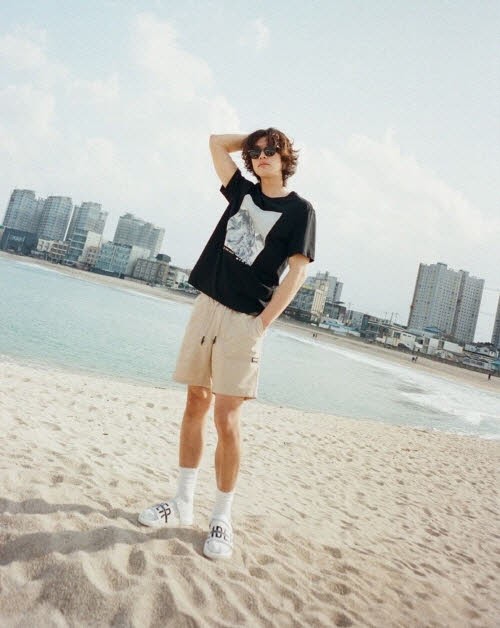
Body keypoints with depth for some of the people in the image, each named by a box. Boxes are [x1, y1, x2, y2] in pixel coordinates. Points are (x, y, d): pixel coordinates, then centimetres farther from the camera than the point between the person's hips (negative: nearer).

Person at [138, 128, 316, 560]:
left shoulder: (299, 210, -1)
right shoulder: (243, 191, 15)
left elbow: (297, 272, -9)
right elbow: (217, 142, 25)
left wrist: (262, 323, -16)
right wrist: (255, 139, 20)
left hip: (245, 320, -5)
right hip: (207, 306, 6)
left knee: (226, 419, -7)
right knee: (196, 404, 8)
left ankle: (222, 519, 8)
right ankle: (183, 504, 20)